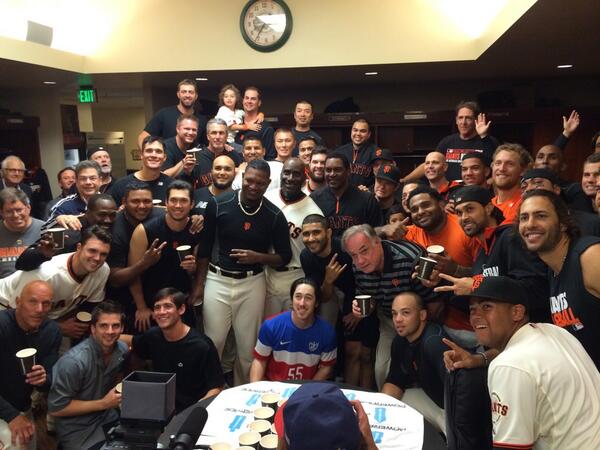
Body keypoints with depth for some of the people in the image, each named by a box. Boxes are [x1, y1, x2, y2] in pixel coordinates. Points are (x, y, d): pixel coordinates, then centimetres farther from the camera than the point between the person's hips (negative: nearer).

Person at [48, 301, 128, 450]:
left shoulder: (122, 349, -4)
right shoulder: (74, 361, -24)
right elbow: (55, 408, -18)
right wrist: (103, 404, -19)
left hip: (109, 418, 6)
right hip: (78, 431, -6)